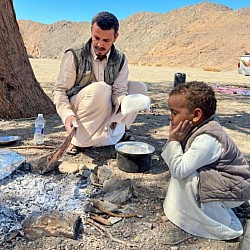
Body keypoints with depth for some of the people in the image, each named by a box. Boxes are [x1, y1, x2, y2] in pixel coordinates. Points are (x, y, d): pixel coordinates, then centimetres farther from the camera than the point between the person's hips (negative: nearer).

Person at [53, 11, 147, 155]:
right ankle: (79, 140, -23)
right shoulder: (74, 56, -13)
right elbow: (60, 90, -12)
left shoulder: (120, 60, -1)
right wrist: (67, 114, -30)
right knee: (100, 88, -34)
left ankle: (113, 132, -10)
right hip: (78, 111, -4)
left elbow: (119, 90, -10)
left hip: (106, 112, 5)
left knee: (140, 88, -7)